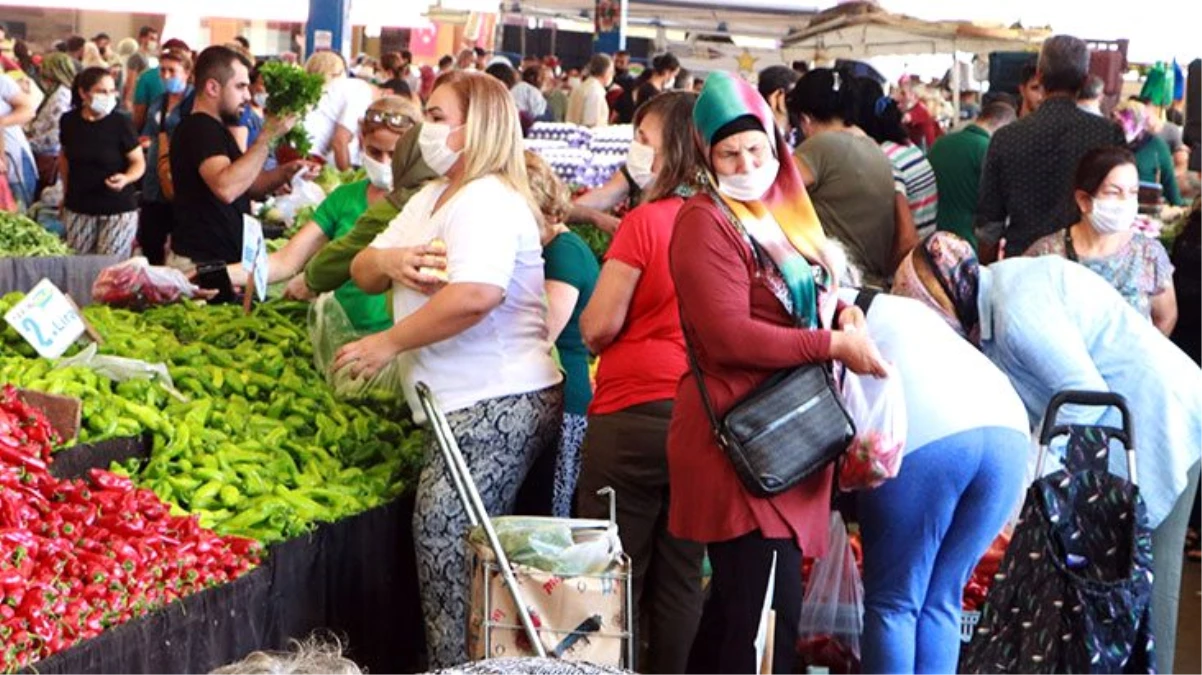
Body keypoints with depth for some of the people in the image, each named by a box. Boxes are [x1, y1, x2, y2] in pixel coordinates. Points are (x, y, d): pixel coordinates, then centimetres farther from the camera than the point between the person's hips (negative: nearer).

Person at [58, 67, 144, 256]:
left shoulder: (120, 123, -10)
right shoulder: (69, 121, 1)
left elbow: (139, 162, -4)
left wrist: (126, 178, -24)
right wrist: (66, 190, 17)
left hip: (118, 211, -3)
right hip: (78, 209, 4)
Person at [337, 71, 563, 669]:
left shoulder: (488, 201, -14)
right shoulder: (430, 199, 18)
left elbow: (476, 295, -30)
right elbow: (361, 271, 16)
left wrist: (388, 343, -22)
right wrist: (387, 260, -8)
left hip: (499, 405, -10)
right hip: (466, 403, 10)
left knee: (446, 543, -11)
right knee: (458, 549, 11)